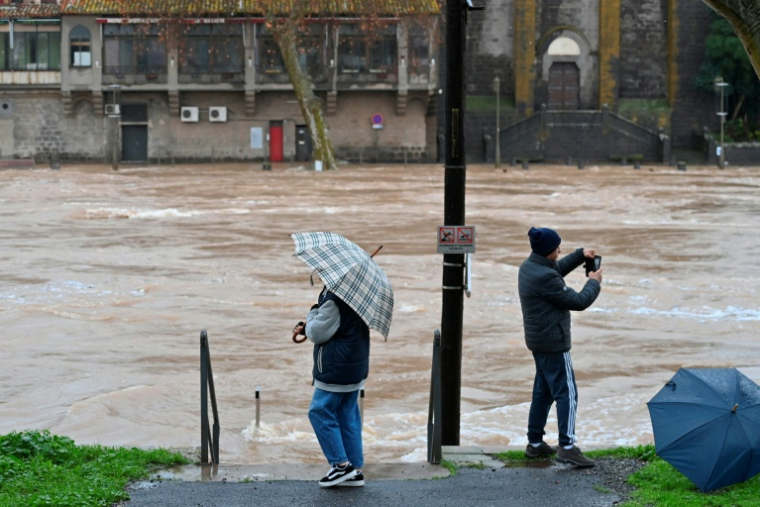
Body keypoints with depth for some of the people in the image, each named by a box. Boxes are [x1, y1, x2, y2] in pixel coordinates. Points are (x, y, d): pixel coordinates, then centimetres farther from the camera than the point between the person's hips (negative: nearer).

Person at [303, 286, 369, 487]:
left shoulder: (333, 299, -21)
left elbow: (318, 333, -18)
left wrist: (312, 314, 1)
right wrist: (313, 323, 11)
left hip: (336, 370, -10)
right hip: (356, 367, 10)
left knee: (320, 412, 0)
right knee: (348, 415, 12)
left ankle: (341, 464, -1)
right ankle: (355, 470, 14)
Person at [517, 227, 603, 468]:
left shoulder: (528, 267, 5)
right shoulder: (545, 278, -25)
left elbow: (558, 269, 26)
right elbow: (579, 301, -18)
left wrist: (580, 254, 14)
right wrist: (594, 283, -1)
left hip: (538, 340, 10)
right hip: (553, 342, -10)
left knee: (543, 391, 17)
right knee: (567, 393, -7)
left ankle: (535, 443, 23)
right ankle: (567, 446, -11)